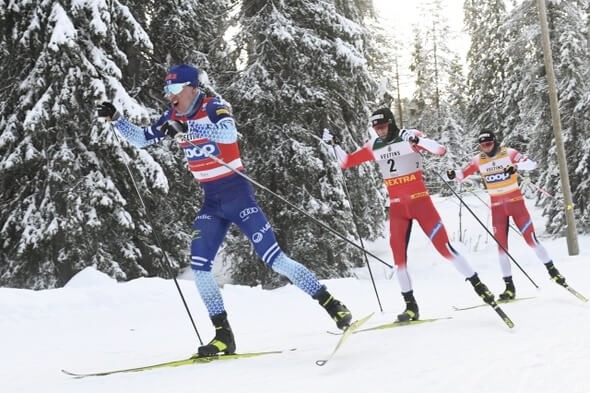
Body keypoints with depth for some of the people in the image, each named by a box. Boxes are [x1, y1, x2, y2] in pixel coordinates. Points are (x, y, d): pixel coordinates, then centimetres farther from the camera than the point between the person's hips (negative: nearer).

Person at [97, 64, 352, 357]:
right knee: (199, 266, -5)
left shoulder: (213, 107, -13)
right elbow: (141, 140, 14)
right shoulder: (174, 117, 7)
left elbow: (229, 133, -34)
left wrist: (187, 128, -41)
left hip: (237, 194, -6)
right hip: (211, 202, 7)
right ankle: (223, 336, 3)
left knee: (273, 257, -11)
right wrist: (116, 119, 0)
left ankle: (332, 305, -1)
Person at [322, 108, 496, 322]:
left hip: (420, 202, -4)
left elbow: (440, 150, -22)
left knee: (444, 246, -6)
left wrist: (417, 140, -37)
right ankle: (410, 306, 9)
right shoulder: (373, 146, 5)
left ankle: (478, 286, 8)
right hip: (397, 207, 4)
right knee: (399, 256, -1)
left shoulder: (409, 136, -9)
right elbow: (346, 162, 11)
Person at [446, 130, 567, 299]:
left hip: (515, 201, -3)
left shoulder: (508, 153, -9)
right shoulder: (478, 160, 0)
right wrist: (453, 174, -20)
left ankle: (552, 270, 14)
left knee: (531, 238, -6)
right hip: (497, 206, 3)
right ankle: (509, 286, 8)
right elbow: (462, 175, 3)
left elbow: (531, 163, -19)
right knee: (501, 246, 0)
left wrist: (516, 166, -39)